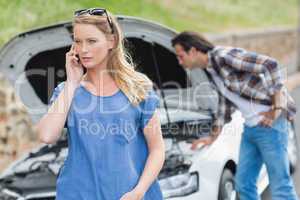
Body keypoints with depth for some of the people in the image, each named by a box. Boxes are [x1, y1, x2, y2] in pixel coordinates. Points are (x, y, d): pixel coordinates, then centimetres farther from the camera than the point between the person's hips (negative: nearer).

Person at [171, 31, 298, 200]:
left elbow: (270, 66, -23)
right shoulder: (211, 69, 13)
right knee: (243, 185, 12)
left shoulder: (223, 56, -17)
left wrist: (277, 108, -21)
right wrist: (213, 136, 25)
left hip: (269, 123, -10)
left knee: (280, 186, -4)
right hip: (251, 126, 10)